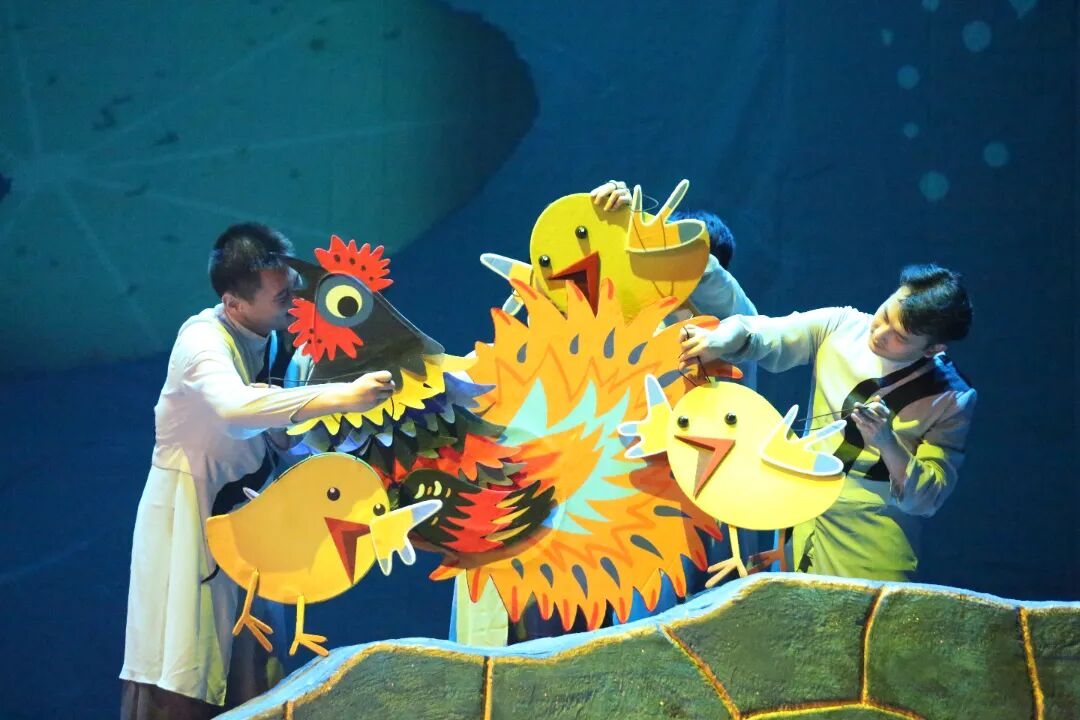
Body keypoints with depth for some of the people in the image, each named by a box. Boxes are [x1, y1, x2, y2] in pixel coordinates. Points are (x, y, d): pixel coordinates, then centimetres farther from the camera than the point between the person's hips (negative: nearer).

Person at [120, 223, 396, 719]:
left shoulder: (277, 337, 0)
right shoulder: (202, 340, -21)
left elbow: (276, 431, 6)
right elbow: (236, 404, -43)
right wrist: (342, 397, -46)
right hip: (189, 512, -7)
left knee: (250, 666, 6)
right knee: (185, 664, -7)